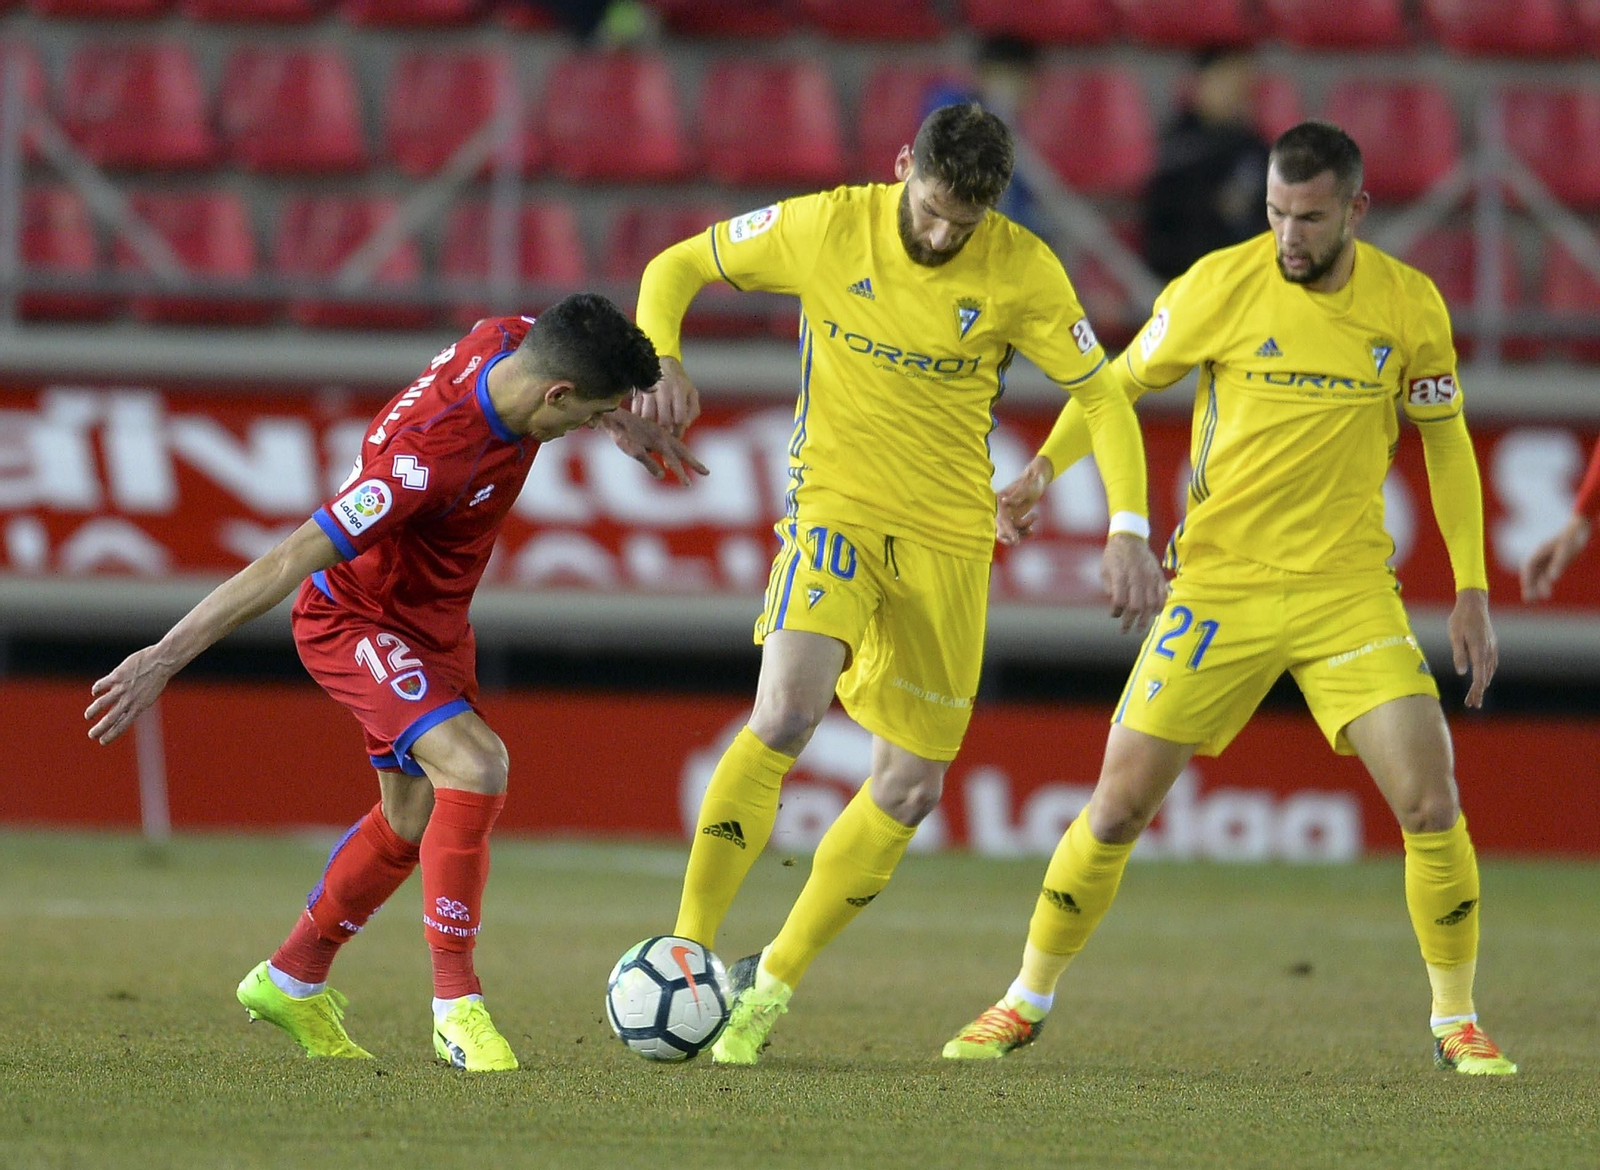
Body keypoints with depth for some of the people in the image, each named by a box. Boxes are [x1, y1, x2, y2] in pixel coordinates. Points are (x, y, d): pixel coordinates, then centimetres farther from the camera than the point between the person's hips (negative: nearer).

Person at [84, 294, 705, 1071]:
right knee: (475, 767, -27)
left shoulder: (512, 342, -17)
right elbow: (290, 561, -36)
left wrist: (623, 424, 8)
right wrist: (167, 657, -33)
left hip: (434, 620, 9)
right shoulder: (429, 456, -39)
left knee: (413, 819, 19)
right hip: (354, 621, -9)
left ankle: (291, 981, 39)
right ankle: (456, 1006, -18)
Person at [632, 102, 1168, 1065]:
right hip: (835, 507, -2)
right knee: (787, 714, -27)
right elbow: (679, 267, 3)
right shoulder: (825, 228, -10)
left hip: (949, 537, 2)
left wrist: (1130, 532, -12)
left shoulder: (1022, 272, -9)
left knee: (913, 786, 4)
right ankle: (689, 953, -23)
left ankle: (773, 985, 20)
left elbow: (1102, 397, 0)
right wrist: (660, 361, -17)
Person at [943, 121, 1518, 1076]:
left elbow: (1445, 441, 9)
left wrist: (1472, 588, 4)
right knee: (1121, 802, -1)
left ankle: (1457, 1024, 6)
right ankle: (1028, 1004, 17)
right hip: (1221, 583, -1)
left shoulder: (1409, 306, -3)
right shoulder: (1221, 286, -8)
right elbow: (1120, 382, 4)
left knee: (1432, 802, -12)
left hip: (1349, 587, 1)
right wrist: (1042, 471, -11)